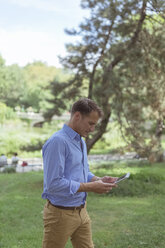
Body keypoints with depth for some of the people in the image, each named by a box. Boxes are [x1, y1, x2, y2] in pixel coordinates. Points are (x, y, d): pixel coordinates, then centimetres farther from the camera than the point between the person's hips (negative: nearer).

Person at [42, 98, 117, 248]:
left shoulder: (81, 142, 12)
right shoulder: (57, 141, -20)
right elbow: (53, 184, -26)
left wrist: (99, 180, 0)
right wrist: (90, 187, -23)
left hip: (81, 211, 9)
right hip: (61, 213, -8)